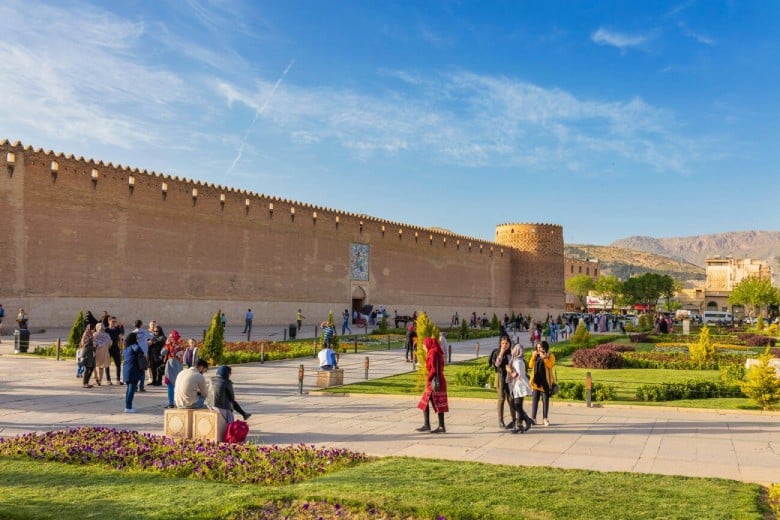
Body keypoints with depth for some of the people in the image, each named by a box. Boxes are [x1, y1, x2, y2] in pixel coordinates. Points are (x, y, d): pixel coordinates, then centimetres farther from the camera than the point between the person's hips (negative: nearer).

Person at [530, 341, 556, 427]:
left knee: (545, 399, 1)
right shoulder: (536, 356, 13)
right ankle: (533, 418, 4)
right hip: (536, 381, 4)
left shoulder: (550, 355, 0)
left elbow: (550, 365, -16)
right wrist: (533, 356, -7)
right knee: (534, 399, 2)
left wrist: (544, 357, -22)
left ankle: (545, 418, 7)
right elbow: (531, 365, 4)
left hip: (546, 381, -4)